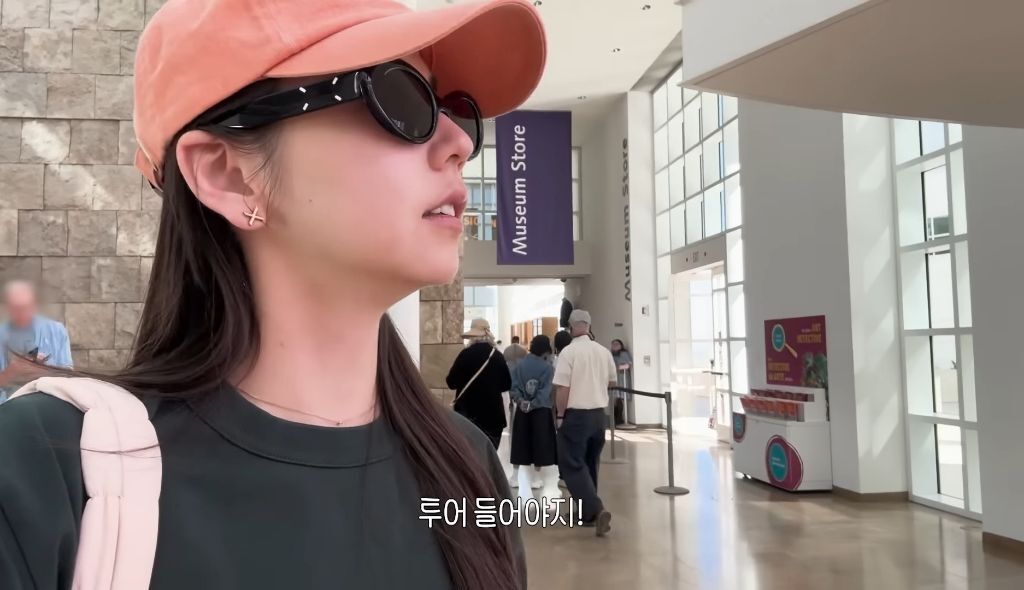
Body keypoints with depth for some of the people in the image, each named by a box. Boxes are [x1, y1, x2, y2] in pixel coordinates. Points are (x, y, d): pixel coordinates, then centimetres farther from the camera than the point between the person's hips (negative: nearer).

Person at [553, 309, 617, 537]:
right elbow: (611, 382, 17)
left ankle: (596, 510, -15)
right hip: (599, 414, 6)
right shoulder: (604, 351, 3)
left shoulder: (569, 352, -14)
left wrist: (560, 415, -5)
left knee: (572, 465, -1)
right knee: (590, 464, 17)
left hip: (576, 415, -6)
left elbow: (562, 388, -17)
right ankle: (587, 512, 25)